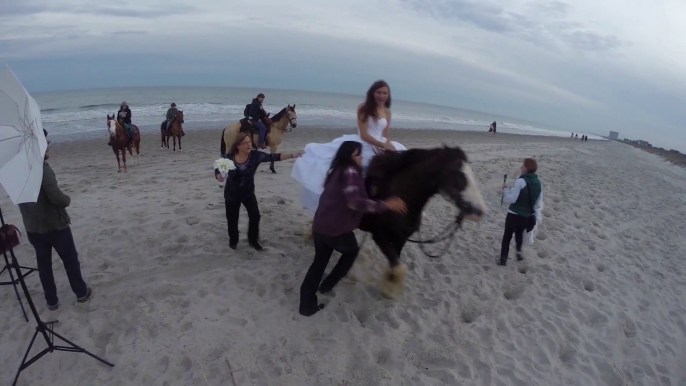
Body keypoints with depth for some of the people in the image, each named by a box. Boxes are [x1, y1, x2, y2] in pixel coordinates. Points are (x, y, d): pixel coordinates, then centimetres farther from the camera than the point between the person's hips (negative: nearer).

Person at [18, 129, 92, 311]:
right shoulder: (42, 168, -23)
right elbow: (56, 197, -27)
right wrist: (68, 199, -6)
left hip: (32, 227, 6)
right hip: (55, 225, -6)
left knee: (43, 264, 16)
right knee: (70, 260, 11)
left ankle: (51, 301, 26)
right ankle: (81, 293, 25)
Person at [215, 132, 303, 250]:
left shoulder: (256, 155, -17)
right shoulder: (229, 157, -19)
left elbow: (273, 157, -24)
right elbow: (218, 170, -7)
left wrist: (292, 155, -33)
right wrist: (219, 176, -31)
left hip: (248, 193, 1)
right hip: (231, 194, -1)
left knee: (255, 216, -2)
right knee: (232, 218, 11)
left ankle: (253, 239, 22)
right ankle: (233, 240, 36)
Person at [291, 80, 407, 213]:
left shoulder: (387, 112, 7)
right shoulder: (363, 108, -8)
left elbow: (386, 136, 8)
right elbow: (363, 135, -16)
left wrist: (388, 147, -13)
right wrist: (383, 145, -24)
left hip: (381, 147, 6)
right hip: (362, 145, -5)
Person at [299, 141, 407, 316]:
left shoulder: (337, 171, 15)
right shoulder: (350, 172, -15)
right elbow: (355, 202, -28)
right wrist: (387, 205, -24)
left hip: (320, 225, 8)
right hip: (336, 228, -8)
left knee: (319, 261, 17)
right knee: (352, 251, 21)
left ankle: (307, 304, 19)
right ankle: (327, 284, 30)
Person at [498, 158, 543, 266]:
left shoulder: (521, 181, -21)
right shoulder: (538, 182, 1)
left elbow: (511, 199, -20)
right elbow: (539, 202, 7)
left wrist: (505, 189, -4)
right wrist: (536, 216, 17)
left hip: (514, 214, -6)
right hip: (527, 216, 6)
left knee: (507, 236, 11)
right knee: (520, 234, 31)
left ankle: (503, 259, 19)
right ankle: (519, 253, 37)